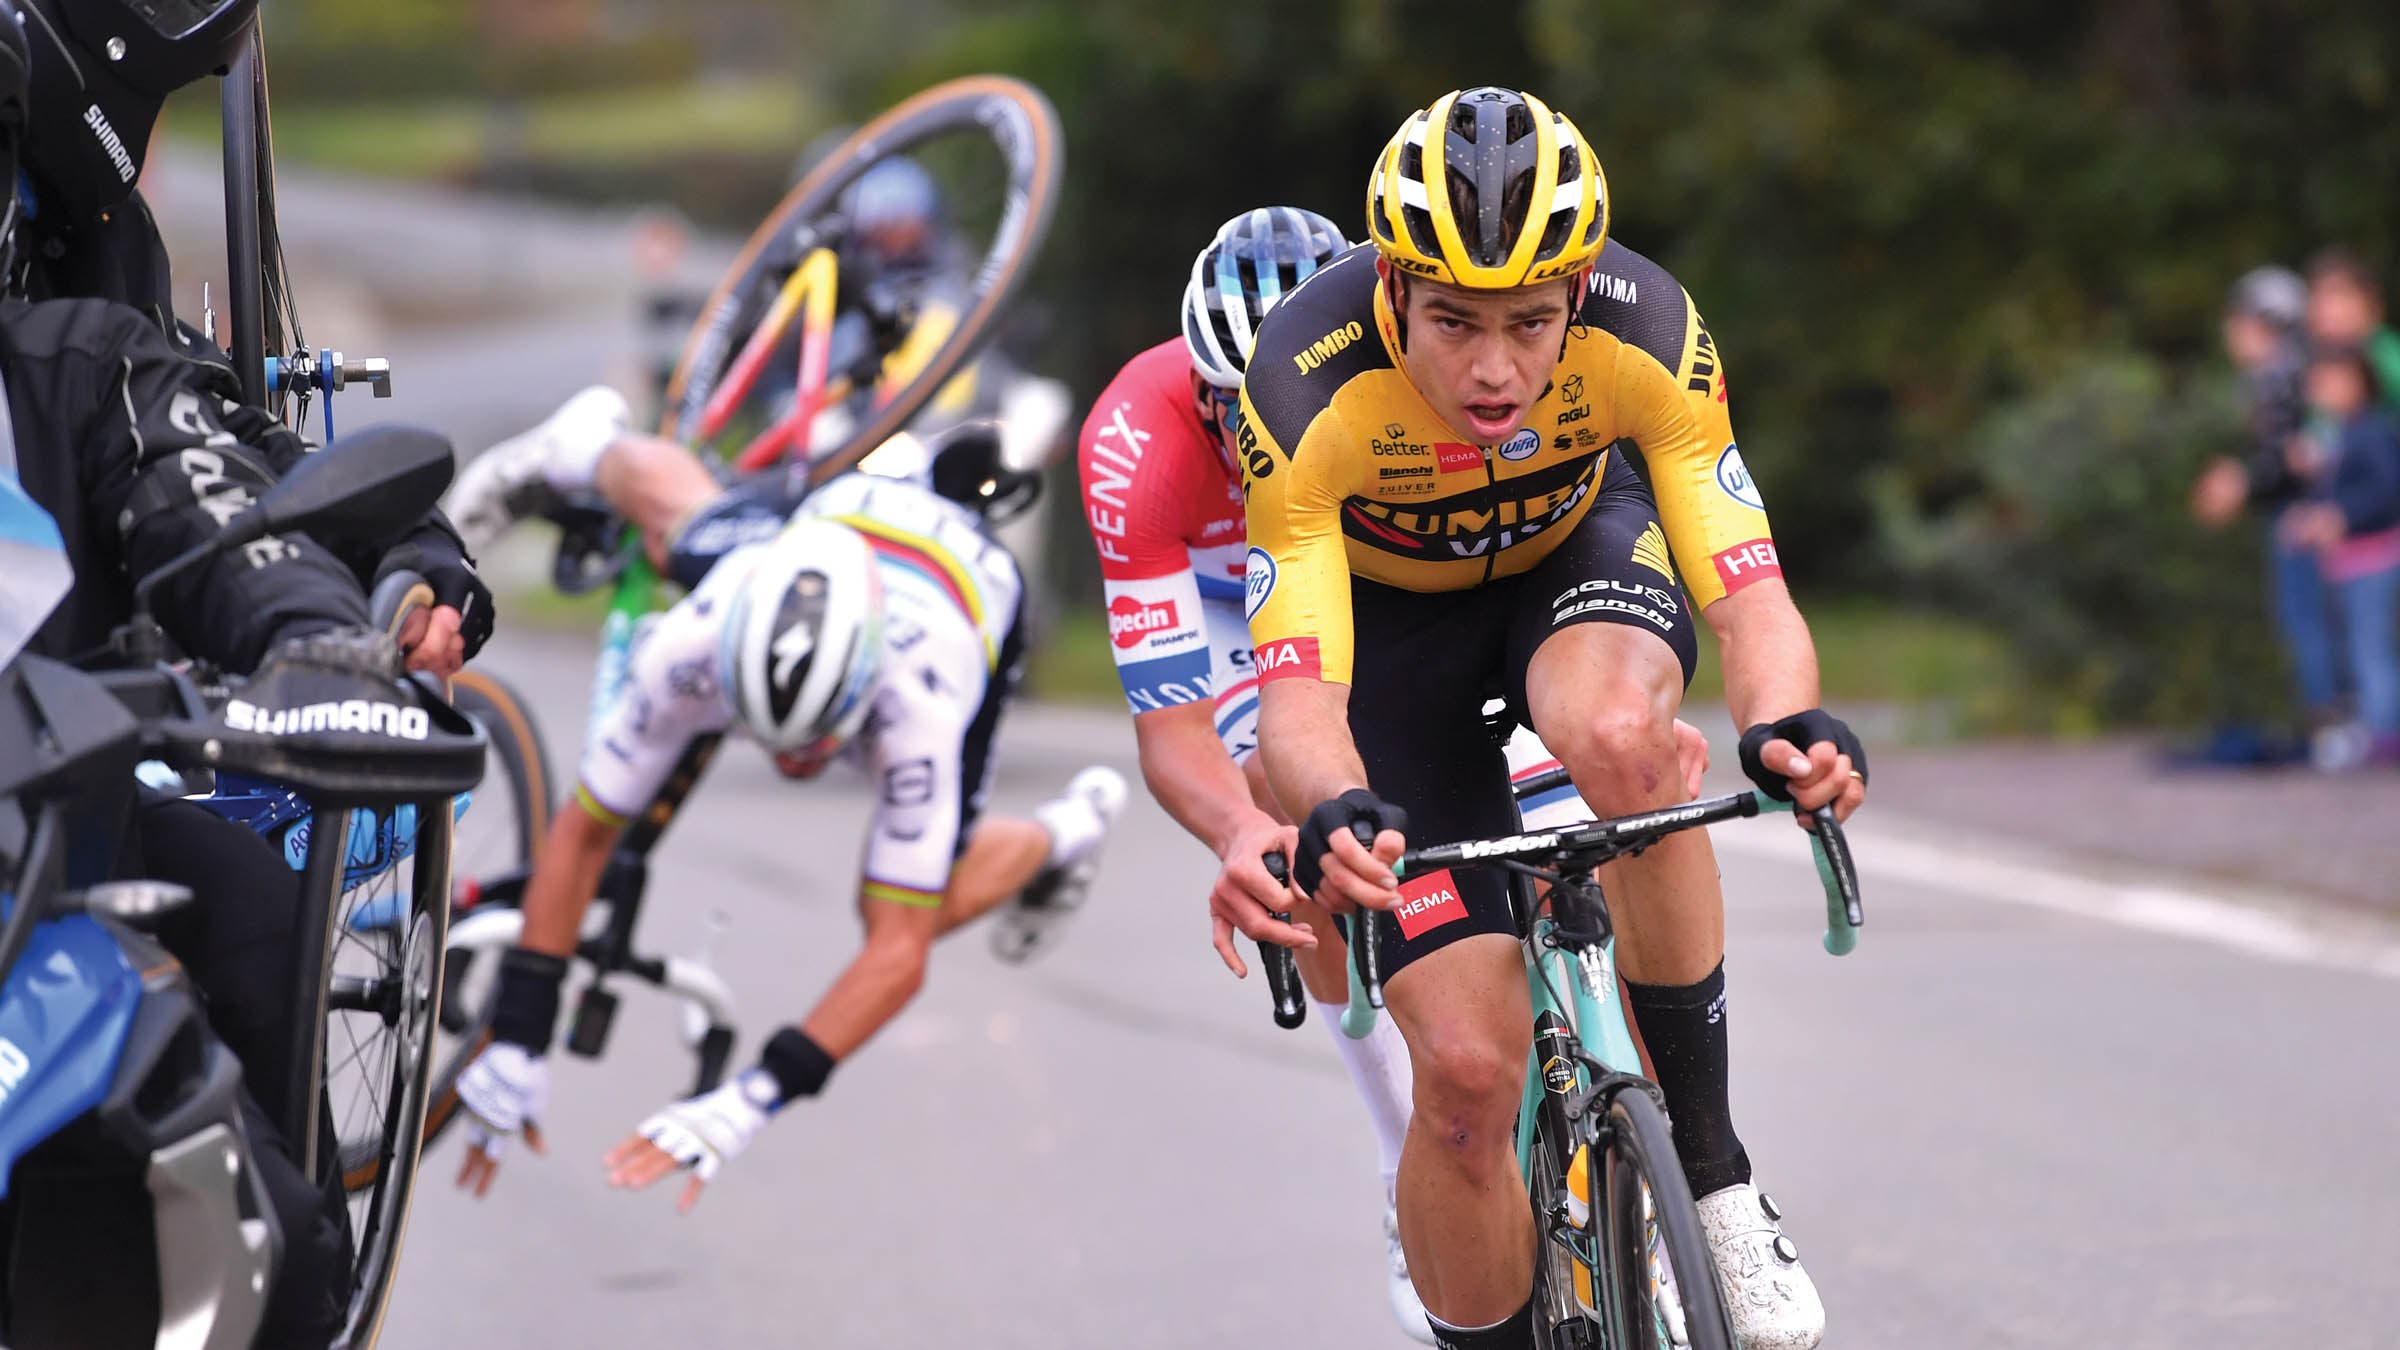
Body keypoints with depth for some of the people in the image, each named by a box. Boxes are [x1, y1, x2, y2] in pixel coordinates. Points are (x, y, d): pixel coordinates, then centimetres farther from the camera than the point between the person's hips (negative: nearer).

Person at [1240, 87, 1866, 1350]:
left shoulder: (1645, 334, -32)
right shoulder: (1309, 389, -35)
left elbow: (1750, 595, -33)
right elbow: (1297, 693, -37)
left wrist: (1788, 727, -56)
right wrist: (1335, 812, -60)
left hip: (1572, 548, 1)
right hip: (1389, 607, -1)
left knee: (1615, 734, -37)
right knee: (1467, 1071, -13)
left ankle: (1710, 1169, -21)